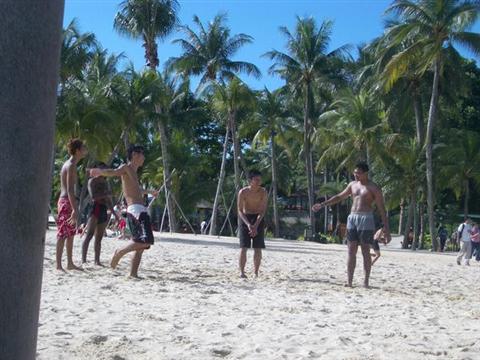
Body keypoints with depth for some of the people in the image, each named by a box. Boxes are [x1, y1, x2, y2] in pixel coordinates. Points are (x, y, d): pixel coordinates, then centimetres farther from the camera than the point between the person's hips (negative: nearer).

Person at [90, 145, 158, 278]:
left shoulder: (133, 172, 27)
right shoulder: (126, 168, -1)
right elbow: (112, 172, -24)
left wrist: (150, 192, 66)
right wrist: (99, 171, -47)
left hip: (140, 210, 10)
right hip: (136, 209, -10)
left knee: (141, 245, 9)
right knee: (144, 240, -24)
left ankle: (133, 273, 10)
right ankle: (120, 252, -8)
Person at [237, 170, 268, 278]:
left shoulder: (263, 192, -10)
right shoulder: (243, 192, -13)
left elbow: (263, 210, -11)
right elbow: (240, 210, -12)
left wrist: (256, 225, -22)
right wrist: (248, 224, -25)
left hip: (258, 219, 1)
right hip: (245, 219, -1)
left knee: (258, 248, -1)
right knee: (244, 247, -7)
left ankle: (256, 273, 8)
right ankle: (242, 272, -1)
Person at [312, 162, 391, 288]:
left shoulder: (373, 188, -3)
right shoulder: (353, 185, 14)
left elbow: (381, 209, -5)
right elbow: (339, 197, 25)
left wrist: (386, 229, -10)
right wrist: (322, 205, 20)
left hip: (366, 219, -5)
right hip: (352, 218, 5)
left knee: (366, 252, -3)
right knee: (351, 251, 2)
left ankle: (366, 281, 2)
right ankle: (349, 281, 3)